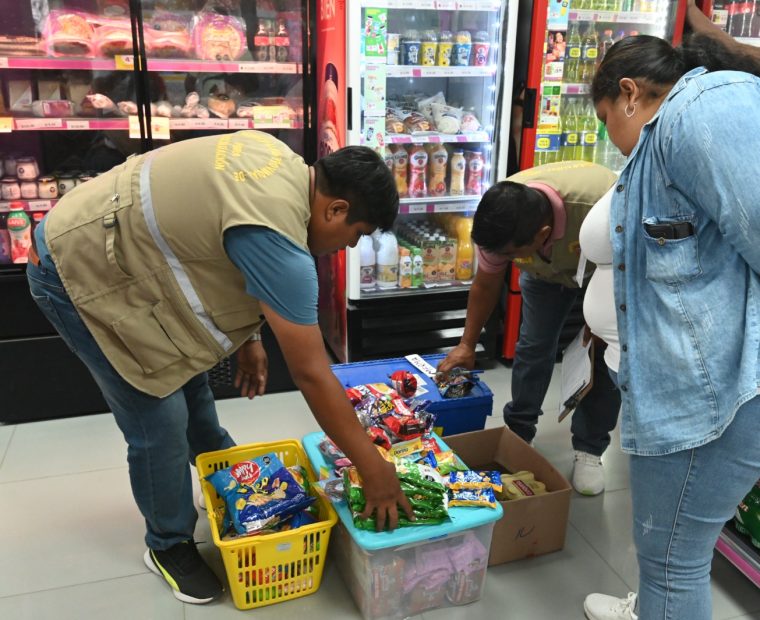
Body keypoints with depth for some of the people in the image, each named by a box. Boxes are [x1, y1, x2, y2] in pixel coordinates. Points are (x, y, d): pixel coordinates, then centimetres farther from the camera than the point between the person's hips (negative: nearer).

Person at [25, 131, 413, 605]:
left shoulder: (284, 164, -4)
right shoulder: (276, 239, -32)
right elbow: (312, 374, -29)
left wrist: (248, 338, 11)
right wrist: (373, 468, -19)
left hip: (116, 248, 10)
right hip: (79, 270, -10)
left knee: (186, 368, 22)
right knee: (159, 422, -4)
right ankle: (168, 546, 21)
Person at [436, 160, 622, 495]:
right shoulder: (500, 219, -31)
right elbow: (486, 283, -13)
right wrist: (467, 345, -7)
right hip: (547, 269, 3)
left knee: (606, 354, -8)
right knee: (533, 345, -1)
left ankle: (589, 449, 8)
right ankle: (517, 433, 17)